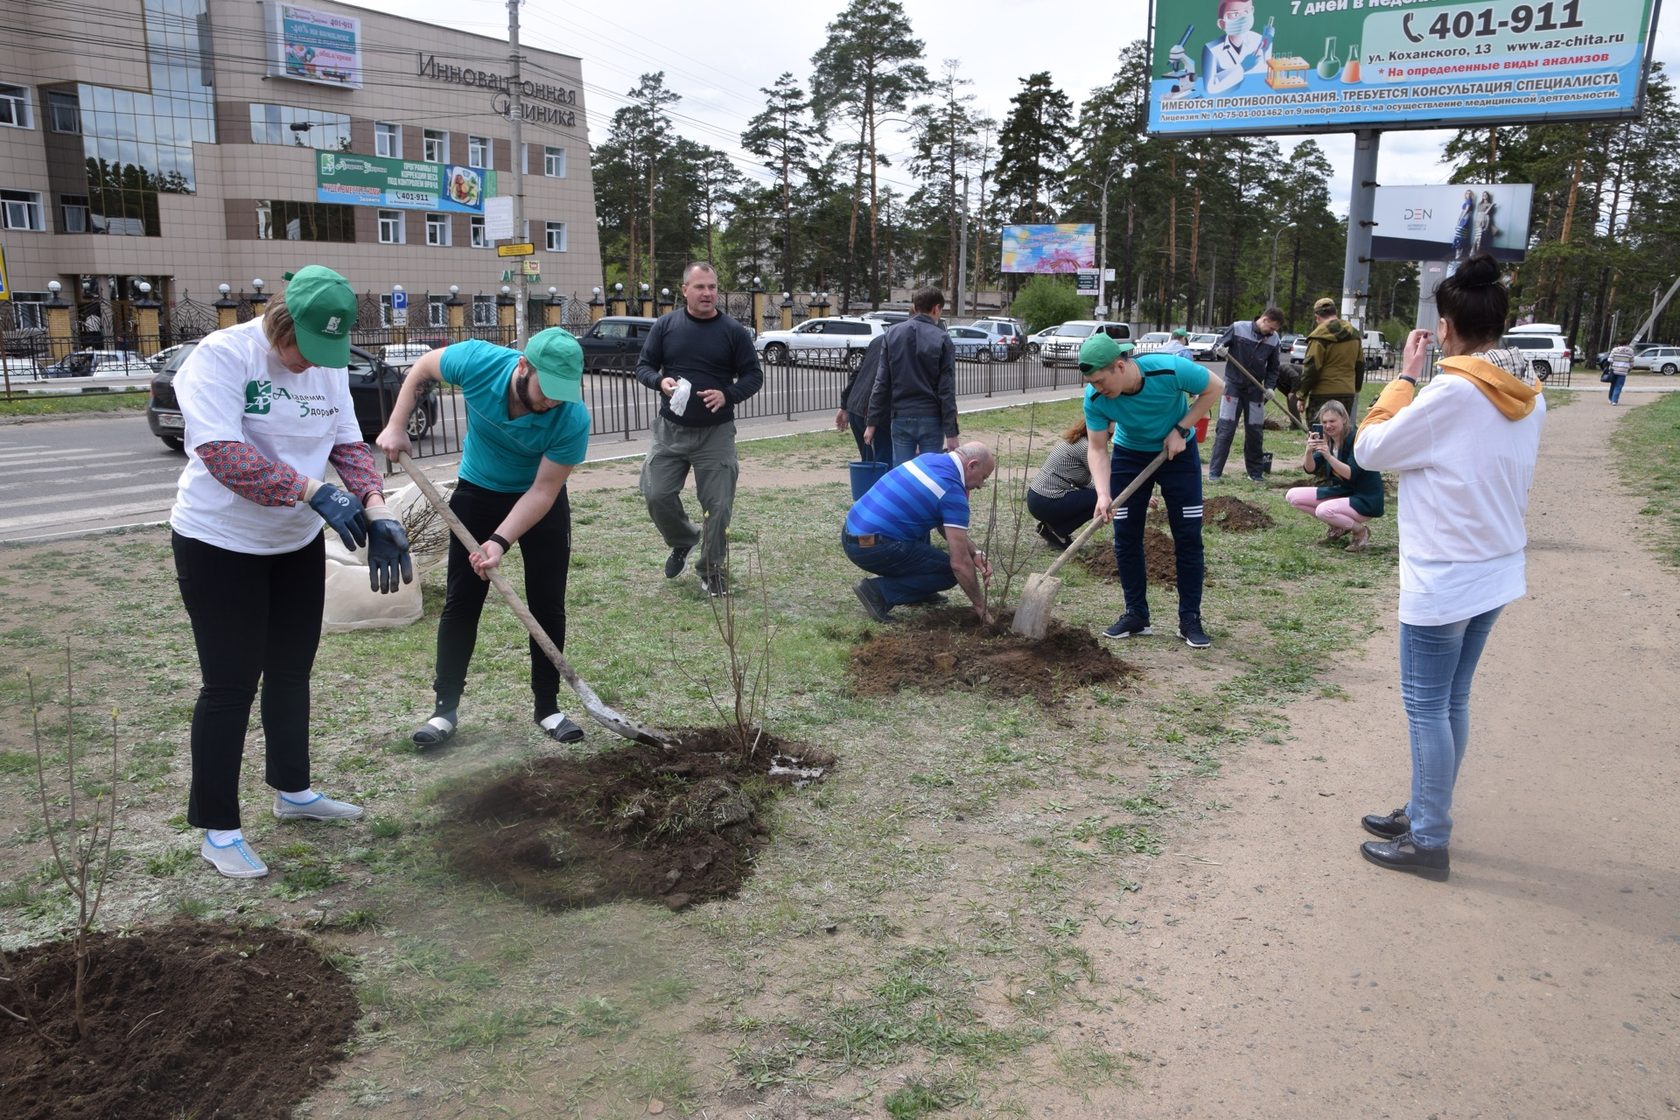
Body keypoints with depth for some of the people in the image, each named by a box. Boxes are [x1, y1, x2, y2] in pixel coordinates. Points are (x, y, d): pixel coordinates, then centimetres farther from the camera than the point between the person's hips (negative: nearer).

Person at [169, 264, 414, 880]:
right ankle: (217, 828, 14)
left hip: (297, 544, 7)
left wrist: (377, 512, -16)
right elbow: (222, 454, -30)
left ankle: (293, 790, 36)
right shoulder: (220, 356, -20)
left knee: (292, 671, 18)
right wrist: (315, 492, -37)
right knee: (231, 684, 0)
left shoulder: (330, 366, 0)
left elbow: (348, 445, 0)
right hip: (220, 545, -6)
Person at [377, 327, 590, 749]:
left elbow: (543, 490, -24)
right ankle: (445, 707, 11)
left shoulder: (573, 419, -33)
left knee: (548, 605, -1)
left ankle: (547, 707, 13)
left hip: (542, 503, -1)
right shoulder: (478, 360, -29)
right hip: (477, 492, 1)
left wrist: (500, 541, -33)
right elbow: (422, 369, -6)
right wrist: (396, 426, -11)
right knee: (461, 601, 2)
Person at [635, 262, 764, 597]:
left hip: (716, 433, -1)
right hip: (671, 429, 2)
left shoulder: (733, 331, -2)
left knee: (718, 505, -1)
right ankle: (683, 541, 30)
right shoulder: (666, 325, 2)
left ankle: (712, 569, 18)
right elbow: (643, 366, 7)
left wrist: (728, 394, -18)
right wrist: (660, 382, -16)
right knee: (657, 495, -1)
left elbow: (753, 375, 1)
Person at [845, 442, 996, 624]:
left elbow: (946, 525, 25)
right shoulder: (952, 491, -11)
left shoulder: (930, 458, 14)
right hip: (872, 547, -9)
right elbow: (960, 563, -11)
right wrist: (979, 605, 2)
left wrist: (976, 552, 15)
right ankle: (880, 591, -5)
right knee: (949, 571, 3)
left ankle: (919, 592, 25)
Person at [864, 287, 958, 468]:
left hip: (900, 418, 3)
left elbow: (881, 383, 3)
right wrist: (951, 432, -6)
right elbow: (947, 390, -8)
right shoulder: (942, 339, -5)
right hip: (931, 420, -2)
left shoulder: (893, 334, 5)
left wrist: (872, 422, 6)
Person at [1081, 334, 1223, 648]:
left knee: (1188, 537, -2)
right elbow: (1097, 449, -18)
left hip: (1177, 452, -2)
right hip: (1129, 454, 2)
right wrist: (1103, 495, -32)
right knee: (1126, 537, 0)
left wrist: (1181, 429, -21)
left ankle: (1190, 619, 7)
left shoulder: (1170, 369, -33)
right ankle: (1136, 615, 12)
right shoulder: (1095, 398, -27)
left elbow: (1214, 388, -15)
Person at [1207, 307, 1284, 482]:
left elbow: (1273, 368, 7)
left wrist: (1270, 386, -7)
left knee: (1255, 432, 7)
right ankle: (1214, 472, -2)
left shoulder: (1273, 339, -1)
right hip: (1233, 384, -3)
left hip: (1255, 389, 3)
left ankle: (1256, 471, 19)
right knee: (1225, 429, -6)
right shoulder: (1238, 328, -10)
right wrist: (1221, 350, -21)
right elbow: (1220, 343, 2)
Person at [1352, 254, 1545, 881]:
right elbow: (1514, 482, 14)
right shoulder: (1529, 399, 5)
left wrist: (1405, 377, -3)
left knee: (1426, 707, 2)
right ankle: (1425, 814, 30)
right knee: (1451, 702, 17)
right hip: (1495, 572, 8)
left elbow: (1370, 449, -11)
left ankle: (1428, 842, 11)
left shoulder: (1453, 393, -20)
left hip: (1441, 581, -8)